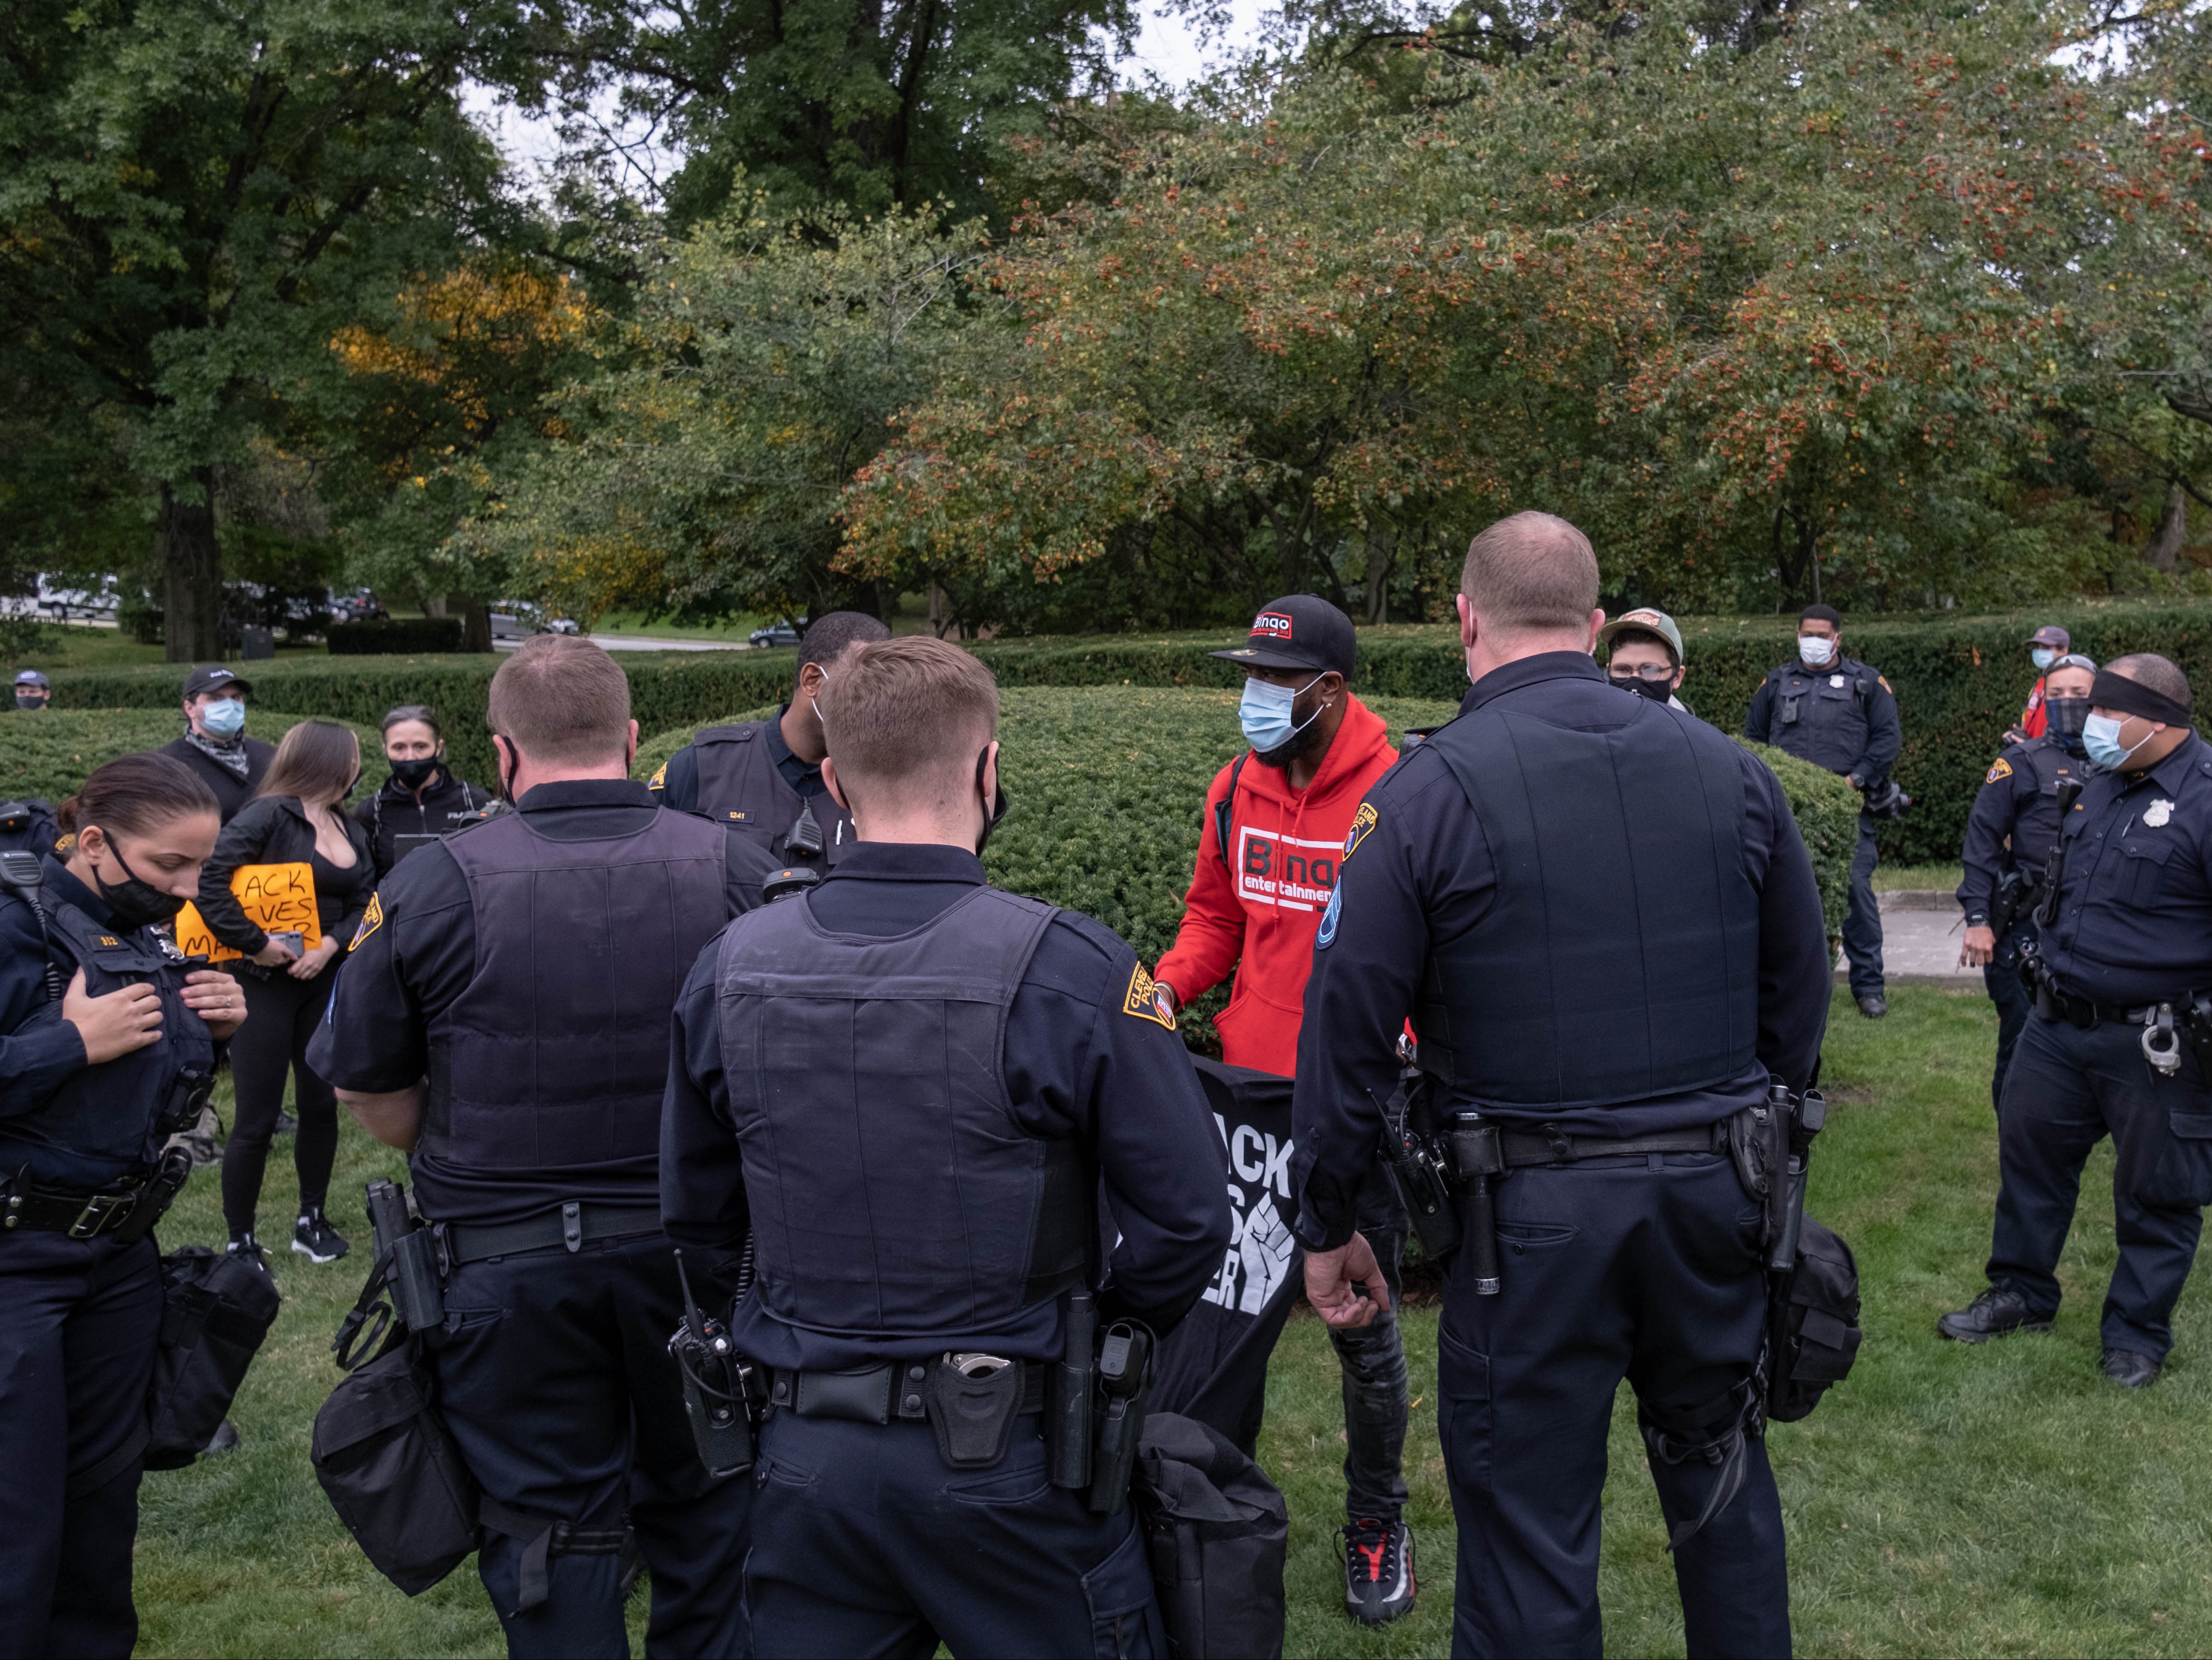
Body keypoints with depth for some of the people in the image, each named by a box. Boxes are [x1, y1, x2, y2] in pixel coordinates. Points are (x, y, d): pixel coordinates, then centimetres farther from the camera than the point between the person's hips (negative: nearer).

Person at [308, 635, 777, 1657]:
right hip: (699, 1255, 2)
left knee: (548, 1531, 13)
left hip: (510, 1268, -2)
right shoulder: (735, 867, -6)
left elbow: (370, 1093, -4)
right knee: (705, 1514, 20)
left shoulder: (430, 887, -11)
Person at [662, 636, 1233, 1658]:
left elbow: (698, 1215, 6)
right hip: (1010, 1461, -3)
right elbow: (1185, 1218, -14)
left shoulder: (730, 969, -4)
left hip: (807, 1457, 4)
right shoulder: (1062, 969, -18)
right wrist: (1106, 1333, 4)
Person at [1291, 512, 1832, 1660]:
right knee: (1721, 1476, 23)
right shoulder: (1730, 768, 3)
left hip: (1531, 1214, -4)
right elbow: (1799, 993, 10)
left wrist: (1327, 1228, 1)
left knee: (1528, 1530, 7)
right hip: (1712, 1192, 5)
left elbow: (1347, 1028, -9)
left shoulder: (1425, 792, -10)